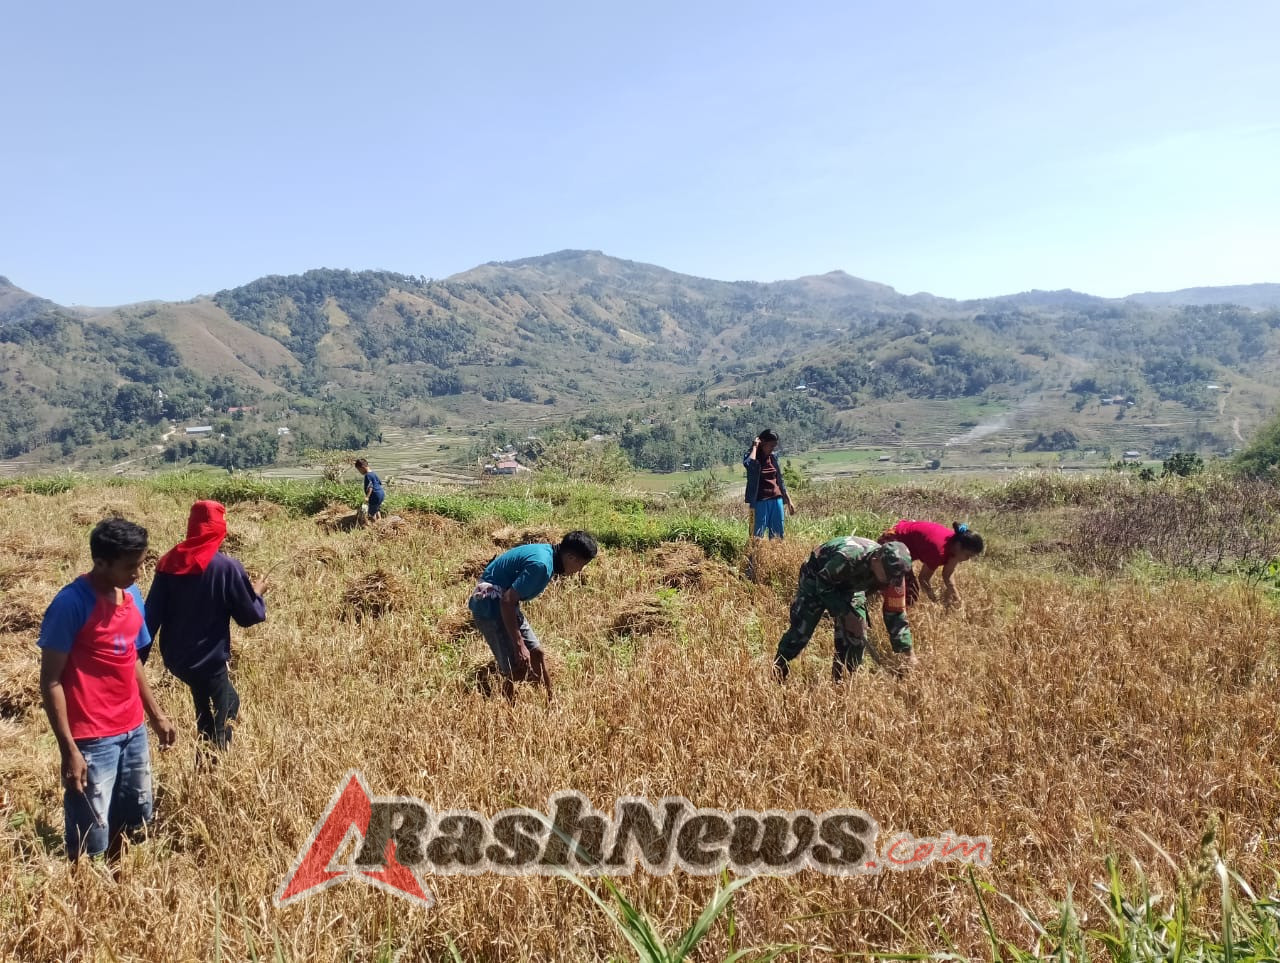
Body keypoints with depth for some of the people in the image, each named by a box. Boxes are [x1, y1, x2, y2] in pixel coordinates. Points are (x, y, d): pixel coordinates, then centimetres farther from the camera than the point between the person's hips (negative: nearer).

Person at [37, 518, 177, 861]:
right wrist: (69, 749, -17)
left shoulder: (132, 594, 4)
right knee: (91, 844, 3)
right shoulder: (70, 604, -17)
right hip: (91, 740, -7)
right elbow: (51, 681, -14)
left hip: (133, 731, 7)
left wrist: (156, 715, 18)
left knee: (135, 822, 18)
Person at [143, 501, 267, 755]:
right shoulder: (228, 568, -17)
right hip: (209, 659, -6)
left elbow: (151, 616, -1)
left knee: (228, 702, 27)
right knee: (217, 728, 11)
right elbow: (249, 616, -9)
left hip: (175, 657, 6)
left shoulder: (169, 562, -3)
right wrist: (257, 594, 12)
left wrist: (139, 659, 5)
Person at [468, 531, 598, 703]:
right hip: (490, 607, -10)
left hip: (504, 605, 10)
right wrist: (519, 644, -24)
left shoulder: (547, 552, 3)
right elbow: (507, 601, -27)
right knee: (518, 669, -7)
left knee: (536, 653, 11)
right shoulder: (541, 565, -26)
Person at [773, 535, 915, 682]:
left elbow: (895, 612, -12)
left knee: (856, 632, -6)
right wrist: (845, 612, -29)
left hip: (849, 585, 5)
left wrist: (905, 650, -15)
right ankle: (777, 674, 11)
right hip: (816, 578, -5)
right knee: (802, 629, -6)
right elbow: (823, 584, -28)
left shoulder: (891, 572, -23)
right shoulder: (849, 558, -43)